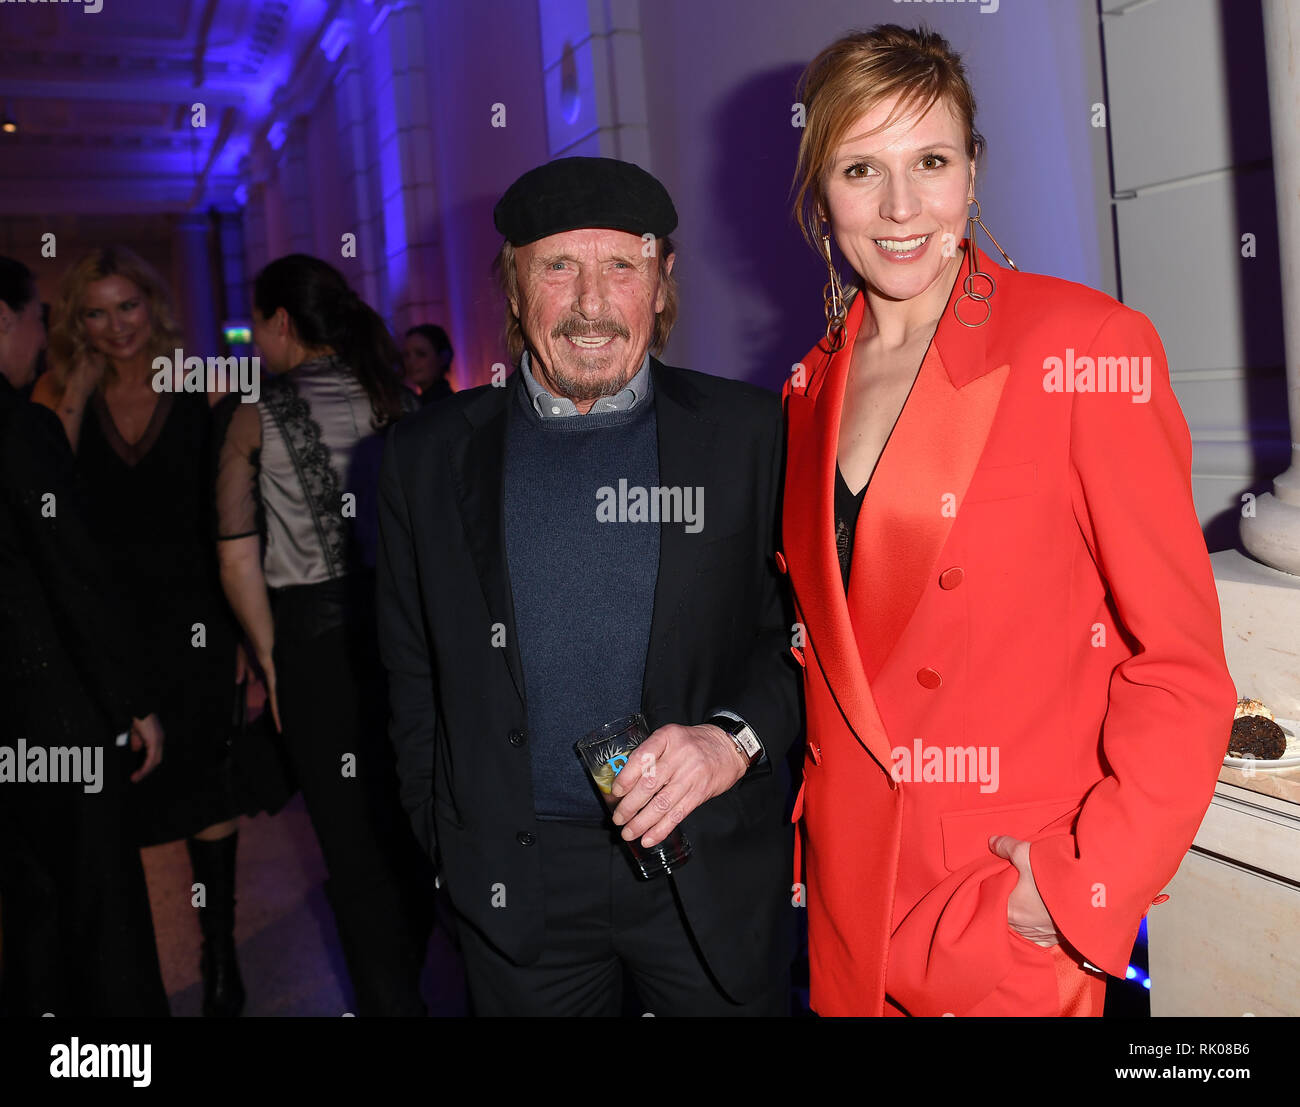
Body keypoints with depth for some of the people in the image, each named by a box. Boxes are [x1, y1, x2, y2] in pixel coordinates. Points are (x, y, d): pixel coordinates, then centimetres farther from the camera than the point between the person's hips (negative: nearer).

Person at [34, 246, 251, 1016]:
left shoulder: (200, 392, -1)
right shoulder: (60, 395, 5)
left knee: (208, 792, 8)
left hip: (191, 621, -1)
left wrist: (246, 632, -6)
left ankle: (220, 952, 24)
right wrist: (77, 393, -12)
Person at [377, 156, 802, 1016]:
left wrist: (736, 736, -18)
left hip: (713, 875, -1)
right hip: (514, 884, 1)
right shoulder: (431, 456, 1)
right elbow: (415, 676, 8)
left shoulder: (752, 433, -4)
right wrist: (446, 836, 7)